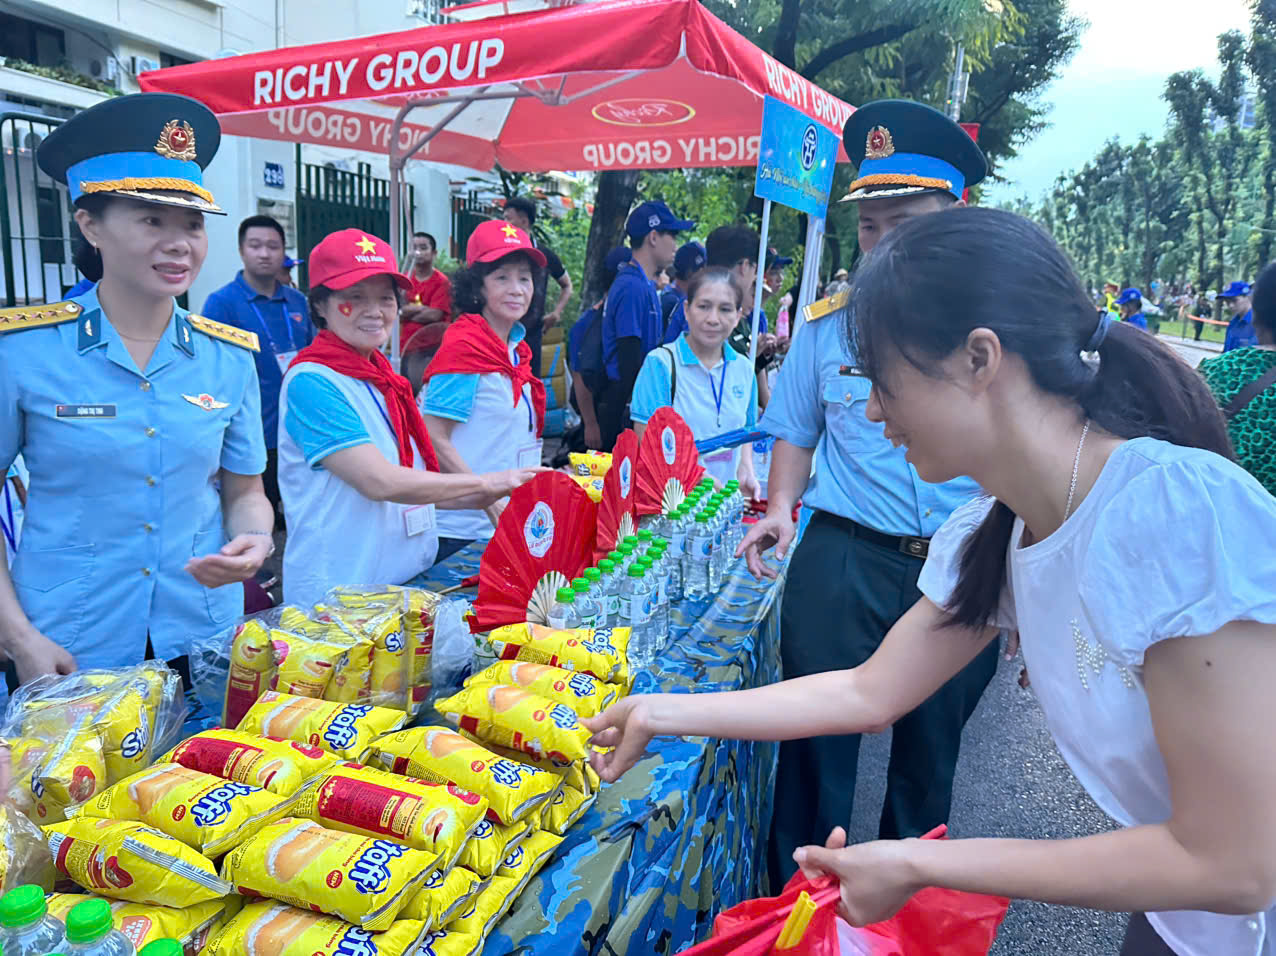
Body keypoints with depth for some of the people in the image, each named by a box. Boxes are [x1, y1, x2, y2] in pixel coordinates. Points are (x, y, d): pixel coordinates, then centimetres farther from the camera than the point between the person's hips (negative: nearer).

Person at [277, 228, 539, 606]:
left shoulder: (383, 377, 11)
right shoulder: (311, 382, -15)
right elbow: (379, 483, -23)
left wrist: (487, 498, 3)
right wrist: (486, 482, -16)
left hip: (410, 582, 8)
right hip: (337, 598, -8)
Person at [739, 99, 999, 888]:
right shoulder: (830, 324, 2)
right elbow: (798, 431, 12)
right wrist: (781, 508, -4)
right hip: (842, 560, 0)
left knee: (932, 748, 16)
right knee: (818, 737, 7)